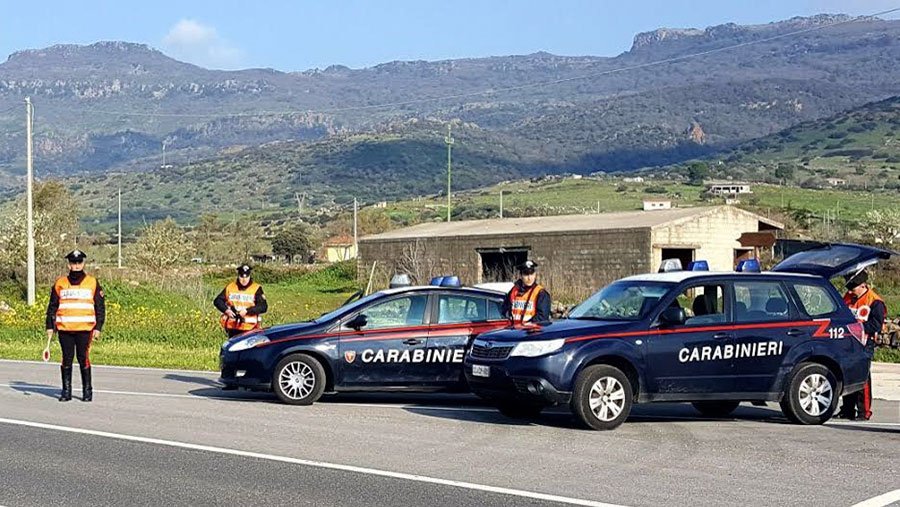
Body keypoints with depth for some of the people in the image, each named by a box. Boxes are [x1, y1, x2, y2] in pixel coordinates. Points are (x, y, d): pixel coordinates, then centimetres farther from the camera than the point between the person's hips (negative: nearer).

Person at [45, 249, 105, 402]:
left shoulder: (92, 283, 5)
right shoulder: (60, 283, 9)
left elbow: (100, 307, 6)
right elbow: (52, 306, 15)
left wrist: (98, 327, 0)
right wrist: (50, 326, 9)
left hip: (85, 329, -2)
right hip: (64, 329, 2)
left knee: (83, 358, -5)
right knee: (67, 359, 3)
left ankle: (87, 390, 5)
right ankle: (66, 391, 12)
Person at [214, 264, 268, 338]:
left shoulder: (256, 289, -1)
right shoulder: (230, 287, 8)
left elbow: (263, 307, -9)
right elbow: (217, 301, 10)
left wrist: (247, 311, -19)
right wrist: (226, 310, -9)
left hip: (250, 329, -3)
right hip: (233, 328, 3)